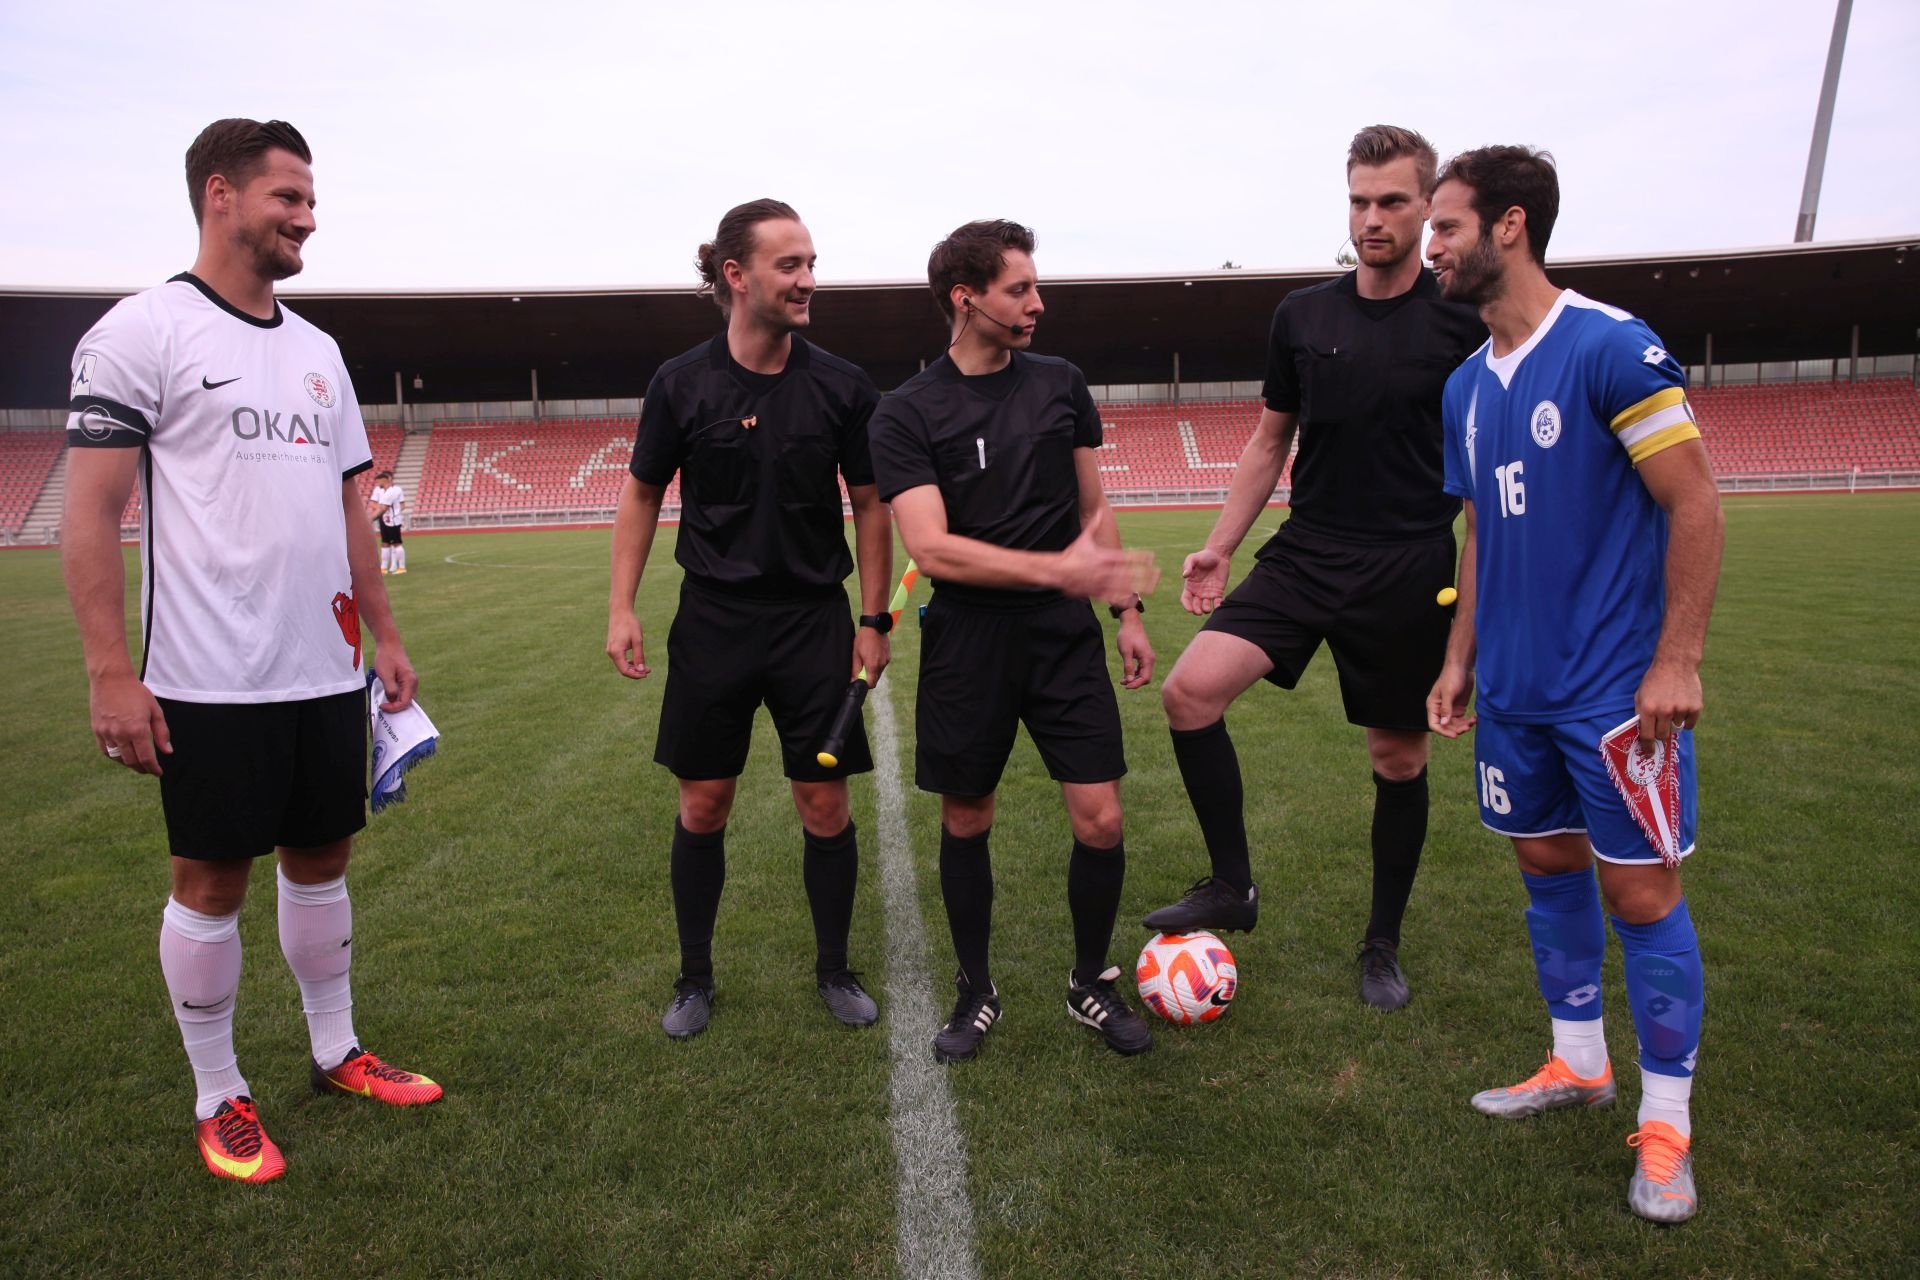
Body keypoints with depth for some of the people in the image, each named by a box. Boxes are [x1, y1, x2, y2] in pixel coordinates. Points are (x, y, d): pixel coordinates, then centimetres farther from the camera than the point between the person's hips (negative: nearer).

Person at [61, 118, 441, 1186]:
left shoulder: (318, 350, 14)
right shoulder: (145, 332, -6)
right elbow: (91, 515, -10)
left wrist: (384, 634, 15)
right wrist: (111, 672, -15)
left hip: (327, 672, 6)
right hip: (212, 683, -6)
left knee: (322, 858, 15)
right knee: (212, 879, 5)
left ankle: (337, 1051, 31)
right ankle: (220, 1097, 21)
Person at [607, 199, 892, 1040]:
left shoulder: (841, 387, -4)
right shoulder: (682, 384, -4)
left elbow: (870, 505, 3)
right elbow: (642, 495, 5)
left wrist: (873, 621, 0)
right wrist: (622, 608, -1)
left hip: (814, 620, 0)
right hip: (713, 623, 0)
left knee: (825, 807, 4)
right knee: (702, 807, 8)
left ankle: (834, 970, 25)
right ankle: (695, 978, 27)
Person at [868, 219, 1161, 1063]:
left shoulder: (1060, 384, 6)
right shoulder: (907, 414, -7)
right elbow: (932, 549, -19)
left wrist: (1129, 611, 11)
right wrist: (1059, 568, -27)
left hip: (1065, 633, 3)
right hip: (968, 639, -2)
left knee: (1100, 819, -2)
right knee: (965, 820, 9)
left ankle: (1090, 984, 23)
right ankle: (976, 992, 30)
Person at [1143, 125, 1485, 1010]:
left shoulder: (1464, 324, -2)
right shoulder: (1302, 316, 6)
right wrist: (1220, 546, 8)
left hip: (1410, 572, -2)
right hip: (1303, 559, 3)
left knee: (1399, 756, 7)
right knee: (1191, 690, -16)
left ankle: (1383, 945, 28)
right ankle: (1232, 887, 3)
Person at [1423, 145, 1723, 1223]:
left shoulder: (1610, 346, -13)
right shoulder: (1468, 385, 9)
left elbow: (1695, 504, -13)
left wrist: (1677, 662, -17)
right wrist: (1460, 661, 13)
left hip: (1615, 689, -7)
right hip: (1515, 690, 7)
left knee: (1643, 897, 2)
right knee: (1550, 872, 15)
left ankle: (1665, 1124, 17)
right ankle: (1578, 1066, 32)